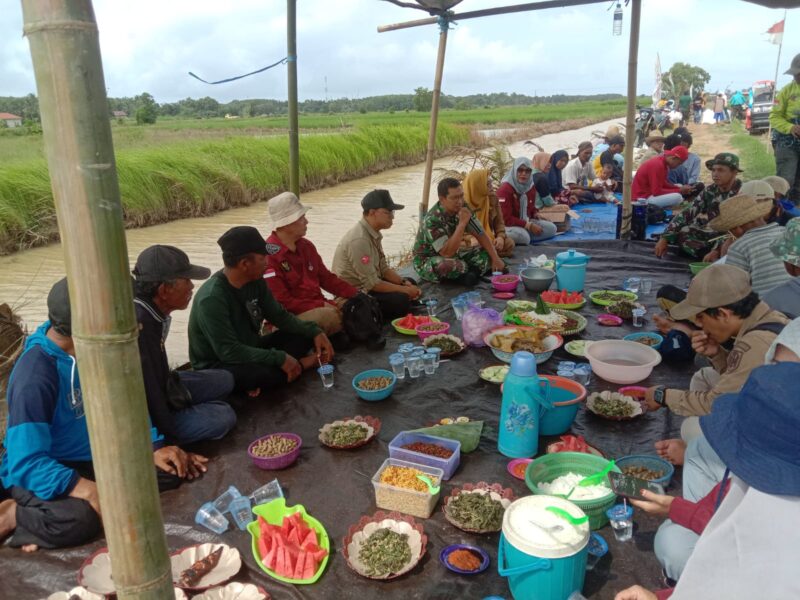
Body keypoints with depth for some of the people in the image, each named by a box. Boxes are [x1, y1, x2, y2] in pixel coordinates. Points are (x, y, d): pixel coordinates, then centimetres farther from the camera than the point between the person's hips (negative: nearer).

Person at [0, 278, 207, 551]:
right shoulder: (34, 375, -26)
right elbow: (27, 463, -29)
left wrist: (154, 447, -4)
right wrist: (88, 490, -41)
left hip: (93, 458, 8)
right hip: (35, 473, -8)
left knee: (171, 469, -10)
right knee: (81, 517, -38)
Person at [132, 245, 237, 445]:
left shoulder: (151, 314, -3)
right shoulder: (139, 325, -34)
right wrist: (170, 434, -21)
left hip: (159, 391, 9)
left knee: (223, 380, 12)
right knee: (222, 416, -17)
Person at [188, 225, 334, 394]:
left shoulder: (256, 281, -6)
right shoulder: (212, 299, -30)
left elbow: (280, 316, 5)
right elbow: (228, 352, -31)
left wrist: (314, 331, -9)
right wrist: (279, 359, -30)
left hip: (249, 351, 8)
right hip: (217, 366, -8)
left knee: (304, 335, 0)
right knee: (264, 373, -36)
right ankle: (301, 364, -7)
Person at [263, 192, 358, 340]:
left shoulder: (306, 245, 9)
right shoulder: (268, 255, -18)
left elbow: (327, 278, 13)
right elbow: (282, 302, -20)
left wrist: (357, 295, 0)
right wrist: (322, 305, -22)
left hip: (318, 306, 8)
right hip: (289, 315, -8)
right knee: (330, 316, -33)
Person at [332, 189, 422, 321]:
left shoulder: (374, 233, 3)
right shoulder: (359, 240, -27)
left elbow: (383, 268, 10)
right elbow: (372, 284, -25)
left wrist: (405, 283, -6)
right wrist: (405, 290, -17)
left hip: (367, 285, 10)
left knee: (410, 283, 11)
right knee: (401, 301, -25)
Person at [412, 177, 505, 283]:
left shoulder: (462, 209, -10)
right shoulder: (432, 219, -30)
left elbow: (480, 234, -4)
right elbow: (447, 253, -36)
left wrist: (495, 258, -14)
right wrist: (462, 223, -37)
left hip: (453, 254, 6)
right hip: (427, 262, -6)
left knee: (487, 253, -8)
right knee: (447, 265, -39)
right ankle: (474, 271, -12)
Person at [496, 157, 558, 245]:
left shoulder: (531, 187, 6)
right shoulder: (504, 189, -18)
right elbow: (505, 218, -22)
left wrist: (536, 214, -2)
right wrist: (529, 226, -22)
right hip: (506, 225, -9)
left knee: (551, 228, -6)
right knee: (522, 236, -39)